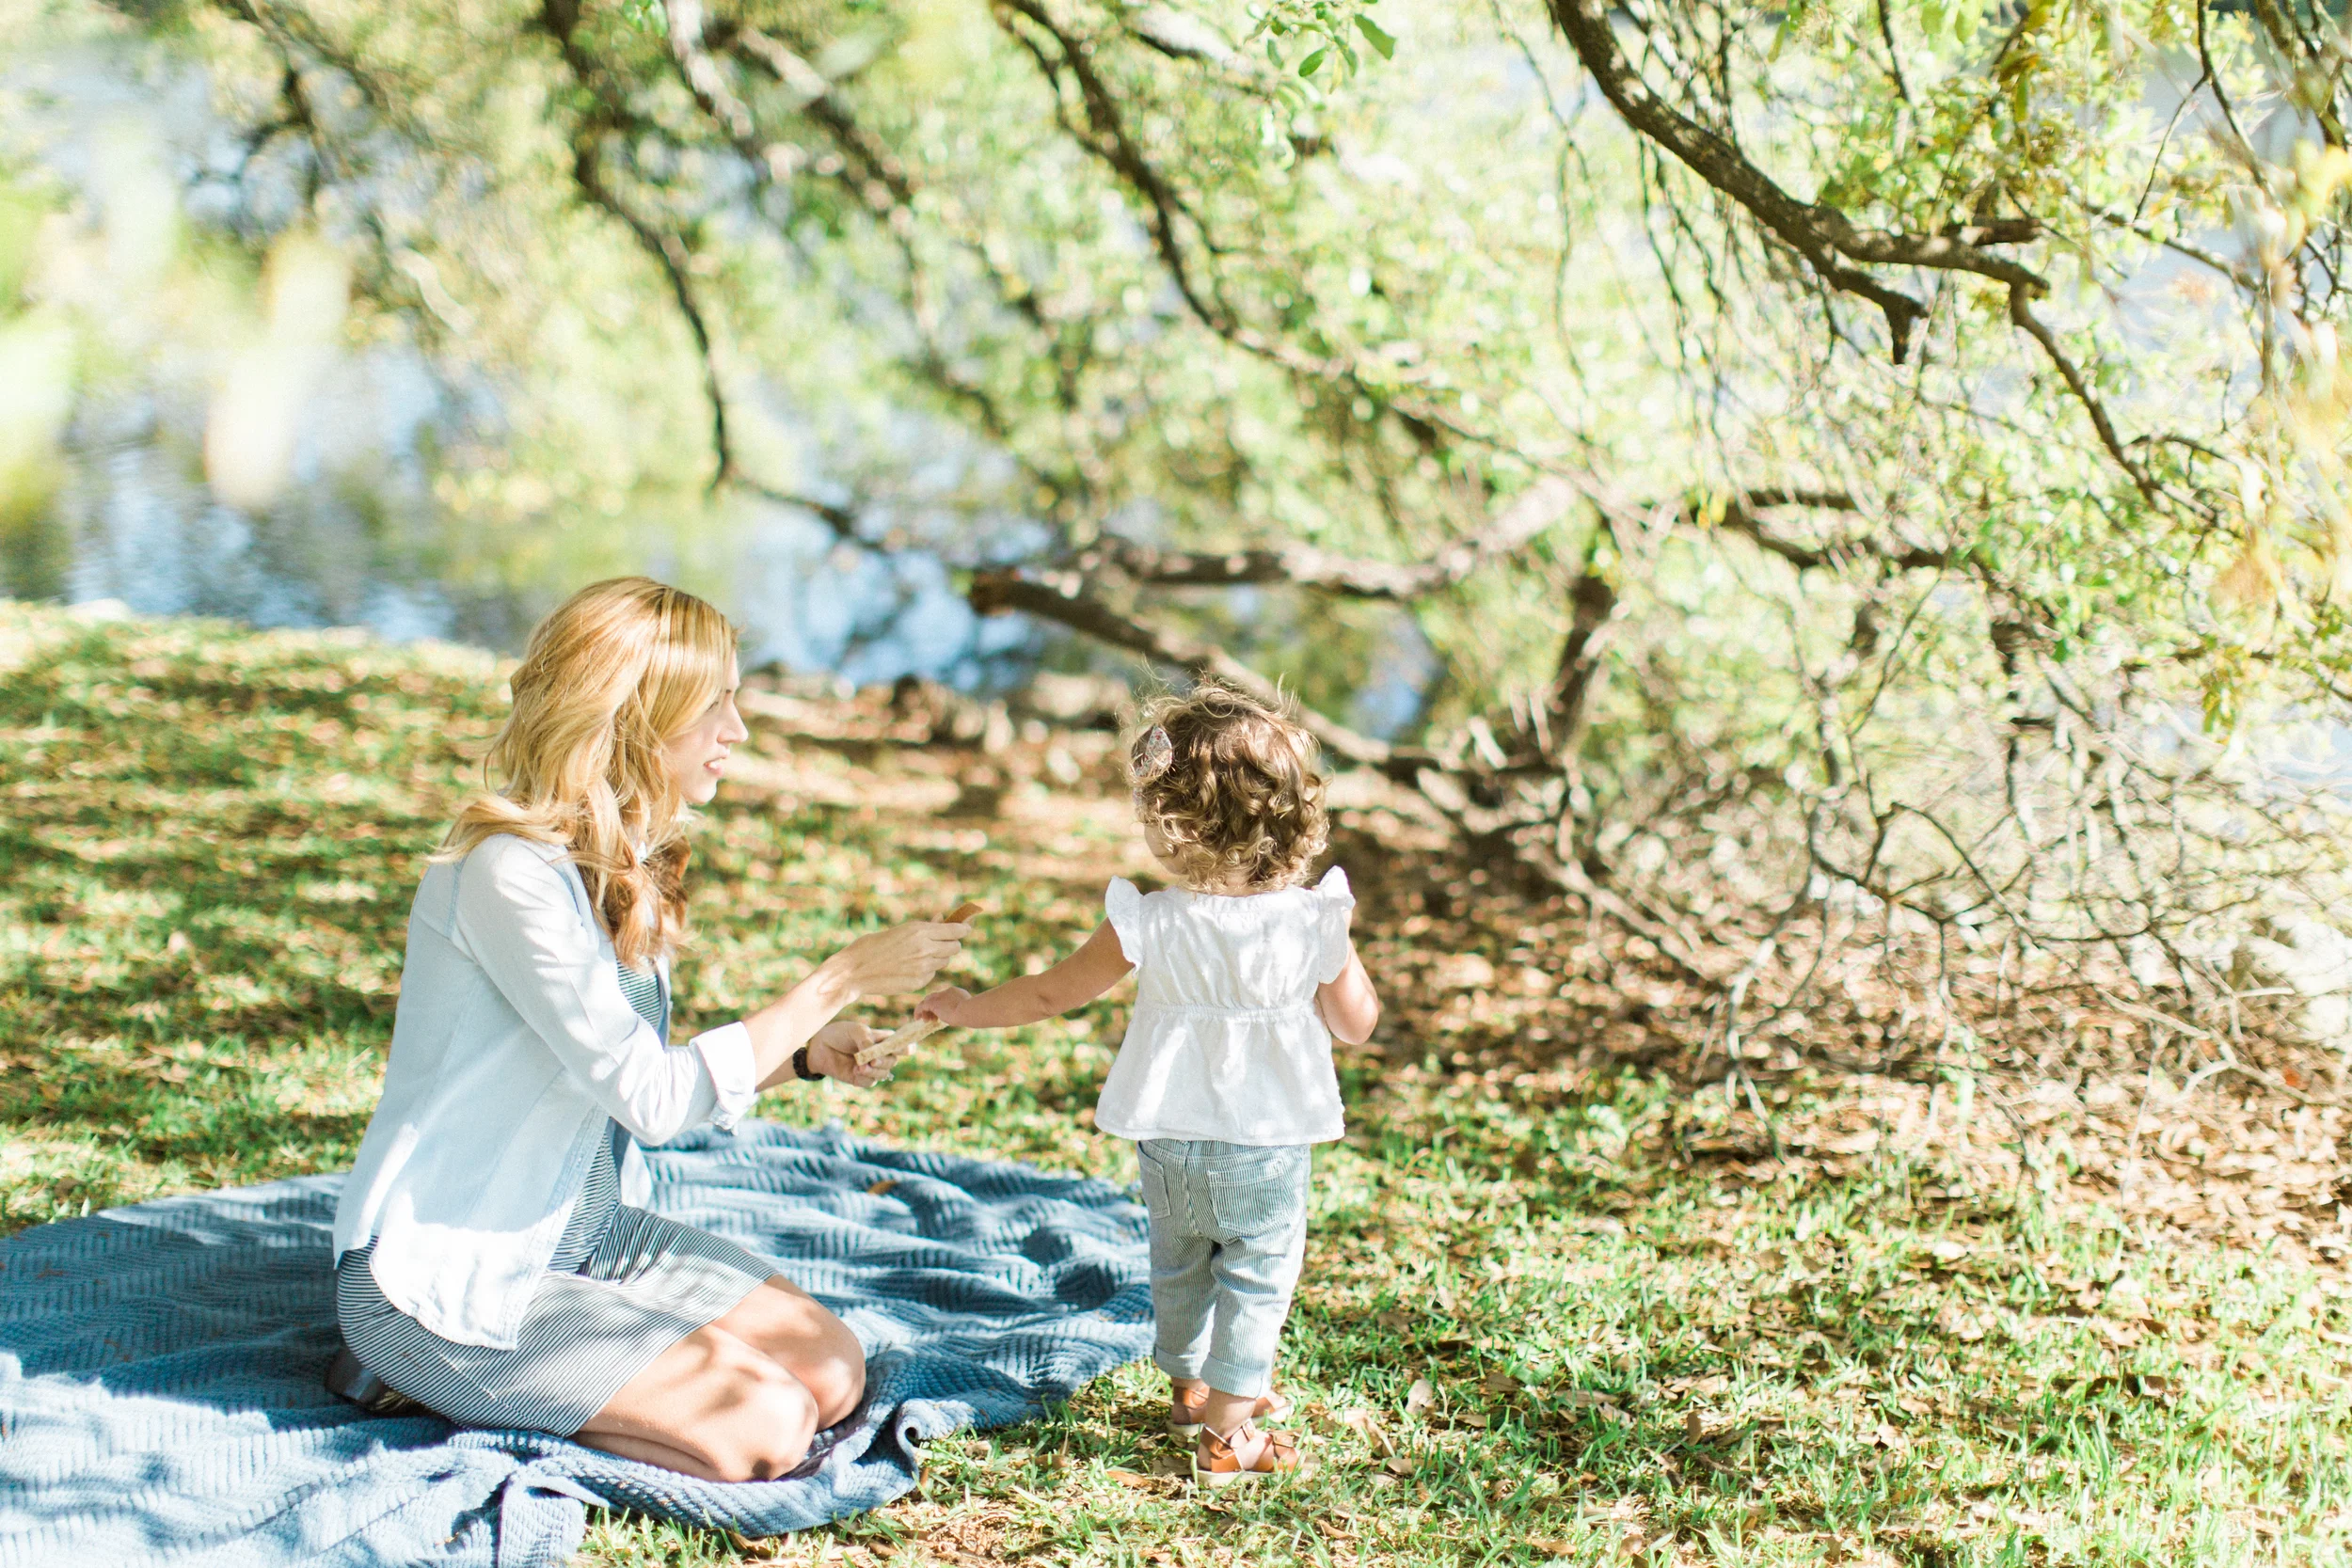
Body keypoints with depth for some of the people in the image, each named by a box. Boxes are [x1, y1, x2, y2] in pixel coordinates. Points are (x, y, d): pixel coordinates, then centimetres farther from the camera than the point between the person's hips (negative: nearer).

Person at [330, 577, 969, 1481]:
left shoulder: (625, 861, 7)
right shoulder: (511, 873, -23)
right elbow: (653, 1096, -25)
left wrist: (804, 1055, -2)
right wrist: (840, 981, -20)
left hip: (585, 1233, 10)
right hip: (446, 1278, -9)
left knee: (833, 1377, -2)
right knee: (763, 1432, -18)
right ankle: (437, 1377, -2)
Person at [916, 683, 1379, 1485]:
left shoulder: (1148, 925, -16)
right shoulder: (1314, 922, -16)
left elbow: (1052, 992, -5)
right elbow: (1357, 1024, -4)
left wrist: (966, 1009, 10)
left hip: (1169, 1139, 2)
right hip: (1267, 1142, -2)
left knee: (1179, 1266, 23)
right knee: (1257, 1273, 11)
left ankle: (1189, 1386, 42)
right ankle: (1227, 1432, 12)